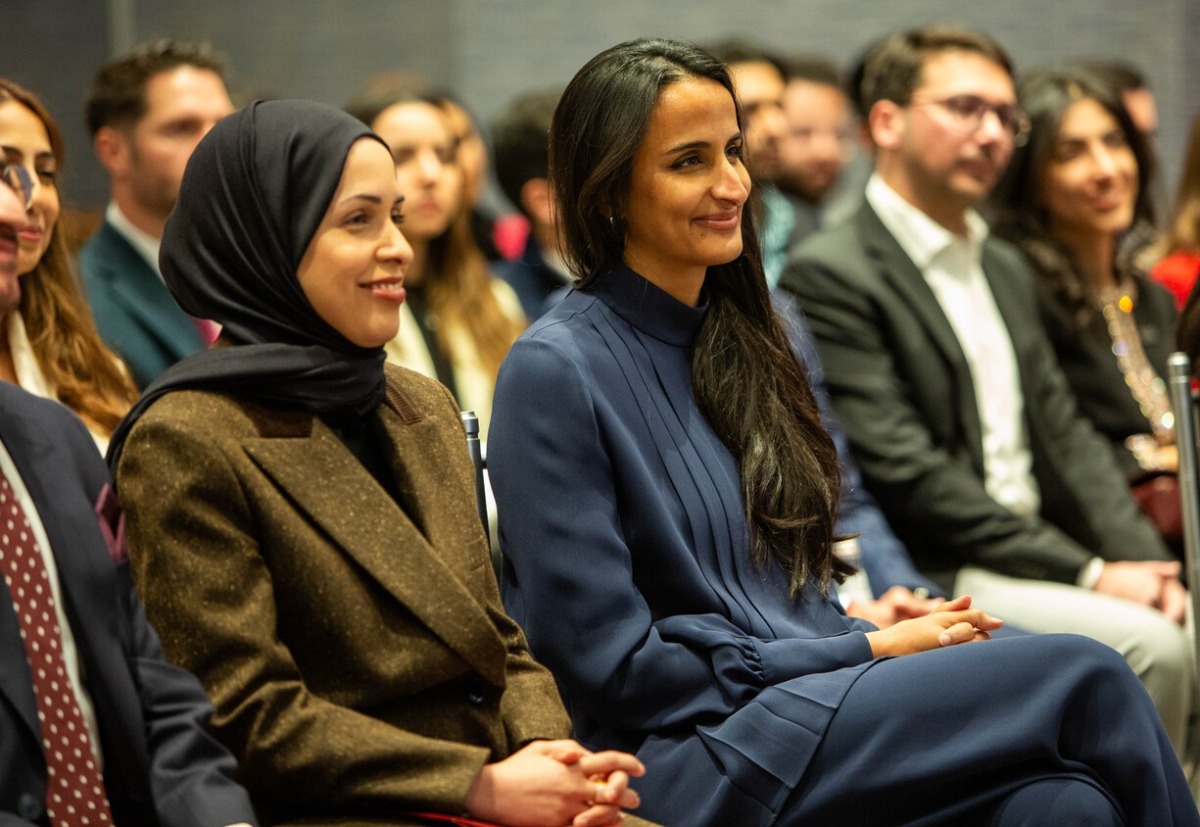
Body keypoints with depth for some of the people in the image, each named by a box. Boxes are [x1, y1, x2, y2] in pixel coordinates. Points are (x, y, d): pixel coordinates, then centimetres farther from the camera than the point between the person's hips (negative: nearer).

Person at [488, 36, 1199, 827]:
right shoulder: (554, 370, -8)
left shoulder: (745, 339, 15)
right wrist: (871, 651, -8)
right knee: (1083, 677, -20)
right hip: (685, 761, -7)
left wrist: (889, 635, -2)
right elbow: (612, 665, -11)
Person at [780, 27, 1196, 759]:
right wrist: (1088, 574, -15)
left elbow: (1066, 435, 17)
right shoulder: (830, 274, -9)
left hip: (1043, 557, 8)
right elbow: (907, 474, -15)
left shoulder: (1006, 268, 20)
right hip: (937, 581, -8)